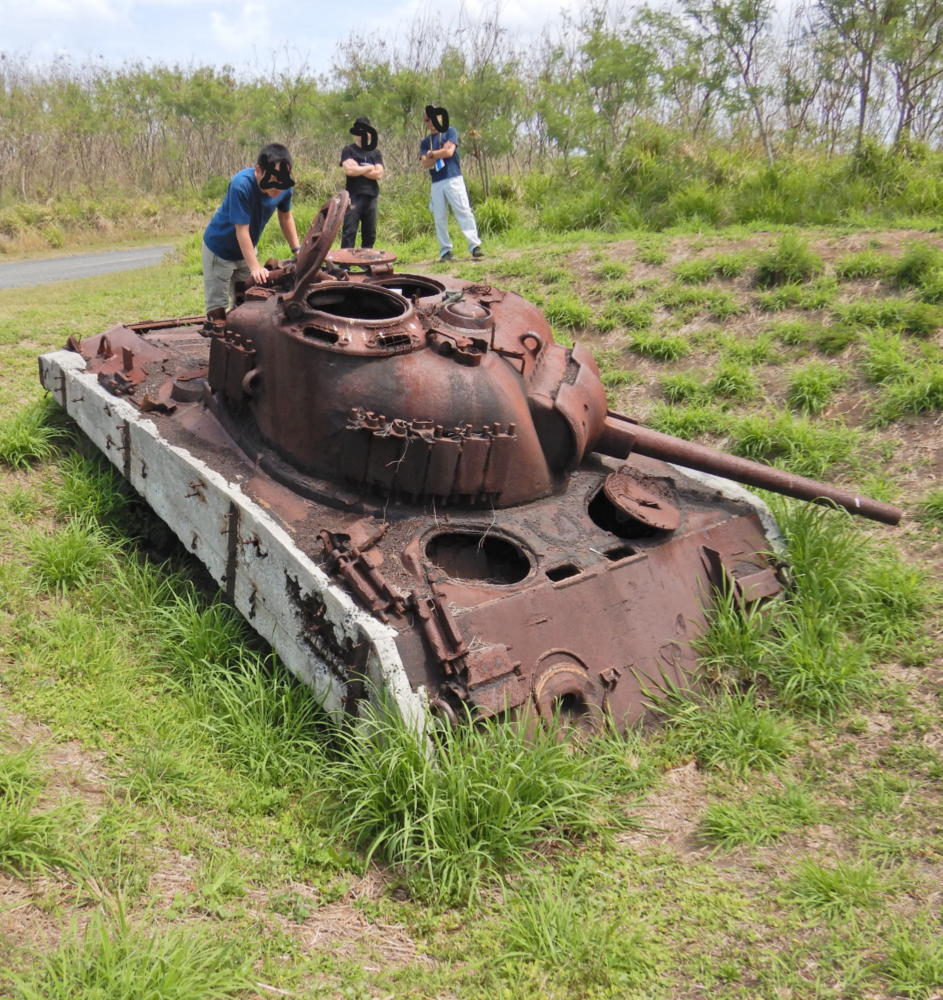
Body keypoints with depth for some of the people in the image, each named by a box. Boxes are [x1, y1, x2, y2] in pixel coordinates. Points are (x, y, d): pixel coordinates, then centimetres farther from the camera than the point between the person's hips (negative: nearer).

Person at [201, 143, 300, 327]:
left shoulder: (284, 186, -18)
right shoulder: (241, 185, -35)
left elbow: (285, 216, 1)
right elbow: (242, 229, -32)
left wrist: (297, 250, -2)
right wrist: (255, 267, -34)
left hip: (246, 250, 6)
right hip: (219, 248, -6)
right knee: (217, 309, -4)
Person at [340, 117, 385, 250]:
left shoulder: (376, 153, 13)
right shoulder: (348, 150, 4)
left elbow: (379, 174, -1)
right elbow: (349, 170, -13)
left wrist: (358, 169, -6)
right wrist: (369, 168, -2)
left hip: (371, 197, 4)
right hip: (354, 197, -4)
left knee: (370, 234, 7)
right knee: (349, 232, -9)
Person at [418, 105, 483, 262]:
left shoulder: (450, 132, 7)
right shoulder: (425, 142, 16)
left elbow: (449, 151, -9)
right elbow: (425, 163, 2)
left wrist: (432, 154, 3)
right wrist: (441, 154, -9)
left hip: (454, 179, -4)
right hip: (436, 183, 4)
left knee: (464, 211, -11)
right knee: (439, 218, 1)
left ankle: (475, 245, -14)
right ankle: (445, 250, 6)